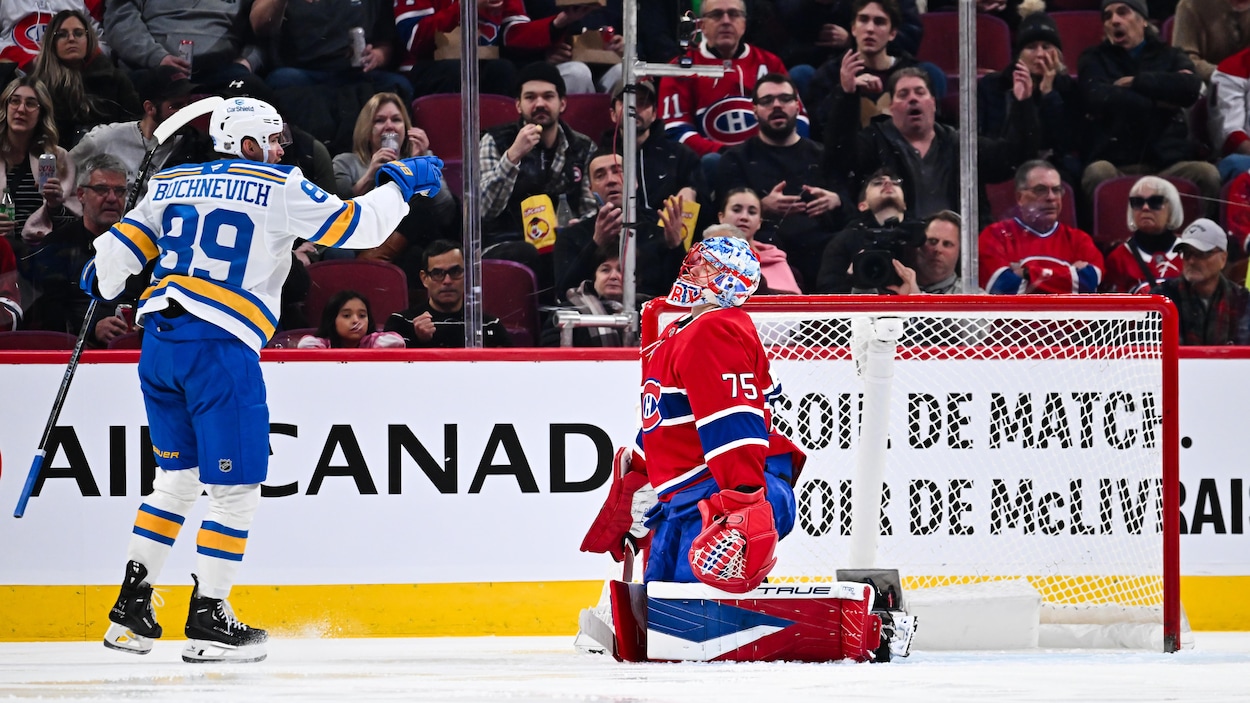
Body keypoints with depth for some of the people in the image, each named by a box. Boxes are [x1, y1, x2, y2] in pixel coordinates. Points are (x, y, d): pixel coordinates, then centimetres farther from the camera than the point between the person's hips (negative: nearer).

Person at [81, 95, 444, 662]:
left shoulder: (172, 183, 15)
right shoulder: (280, 188, -1)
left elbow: (124, 245, 18)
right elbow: (355, 226, -1)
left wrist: (101, 282, 40)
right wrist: (401, 184, 16)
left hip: (159, 340, 7)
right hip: (220, 347, -7)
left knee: (177, 477, 20)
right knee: (236, 488, 2)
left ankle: (131, 605, 17)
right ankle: (207, 621, 0)